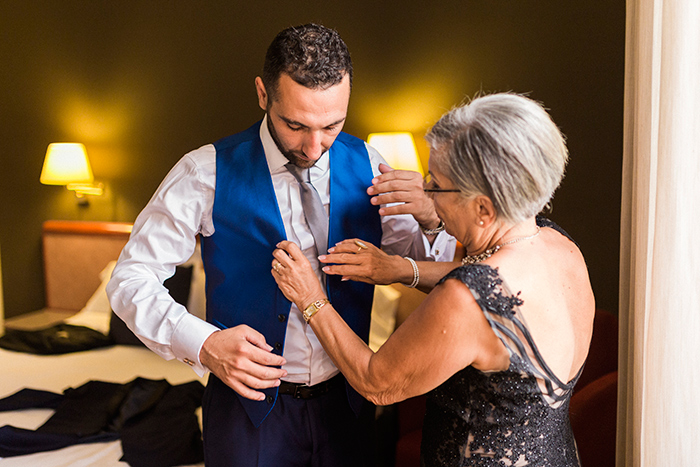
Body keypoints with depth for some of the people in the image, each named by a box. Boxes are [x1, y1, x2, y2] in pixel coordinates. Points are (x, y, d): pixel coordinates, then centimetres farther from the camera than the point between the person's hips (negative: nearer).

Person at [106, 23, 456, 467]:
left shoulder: (366, 164, -6)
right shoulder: (208, 173, -15)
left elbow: (427, 266, 2)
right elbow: (130, 279, -11)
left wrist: (431, 220, -21)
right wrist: (202, 343, -28)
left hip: (346, 399, 3)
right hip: (249, 399, -2)